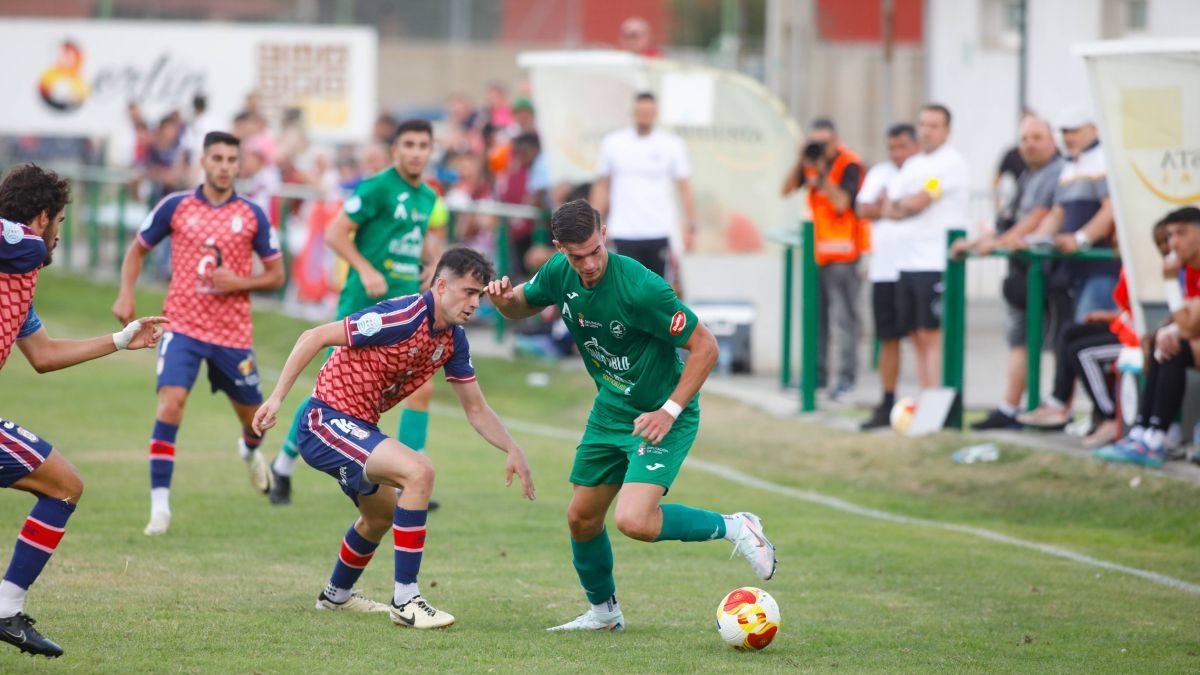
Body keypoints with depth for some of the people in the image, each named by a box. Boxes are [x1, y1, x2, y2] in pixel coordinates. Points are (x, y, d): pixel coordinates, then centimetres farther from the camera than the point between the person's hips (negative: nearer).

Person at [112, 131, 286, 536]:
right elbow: (138, 249, 13)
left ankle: (251, 450, 54)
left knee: (253, 415, 14)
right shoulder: (175, 207, -1)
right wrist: (126, 294, -1)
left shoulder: (252, 215, -1)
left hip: (234, 332, 2)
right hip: (182, 325, -1)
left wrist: (238, 282, -13)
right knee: (170, 404, -20)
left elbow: (276, 275, 5)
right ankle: (160, 506, -18)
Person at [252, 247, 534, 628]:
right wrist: (277, 397, -23)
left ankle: (336, 595, 56)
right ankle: (406, 602, -23)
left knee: (382, 514, 30)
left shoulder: (453, 340, 2)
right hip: (327, 420, -10)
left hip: (358, 427, 10)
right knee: (419, 471, -27)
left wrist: (513, 451, -1)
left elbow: (475, 409, 12)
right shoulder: (404, 317, -24)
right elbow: (316, 338, -22)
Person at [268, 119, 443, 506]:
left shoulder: (427, 197, 12)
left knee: (422, 388, -6)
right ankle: (283, 465, 17)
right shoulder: (377, 188, -11)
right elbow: (335, 233, -12)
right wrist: (366, 270, -23)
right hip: (364, 304, -6)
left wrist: (432, 262, 9)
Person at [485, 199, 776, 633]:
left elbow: (705, 346, -22)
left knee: (632, 521, -23)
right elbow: (521, 307, 14)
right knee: (582, 518, 13)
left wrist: (670, 411, -24)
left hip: (660, 417, -7)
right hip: (610, 410, 7)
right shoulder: (560, 273, -7)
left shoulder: (640, 286, -29)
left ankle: (735, 528, -2)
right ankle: (603, 612, 36)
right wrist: (504, 299, -10)